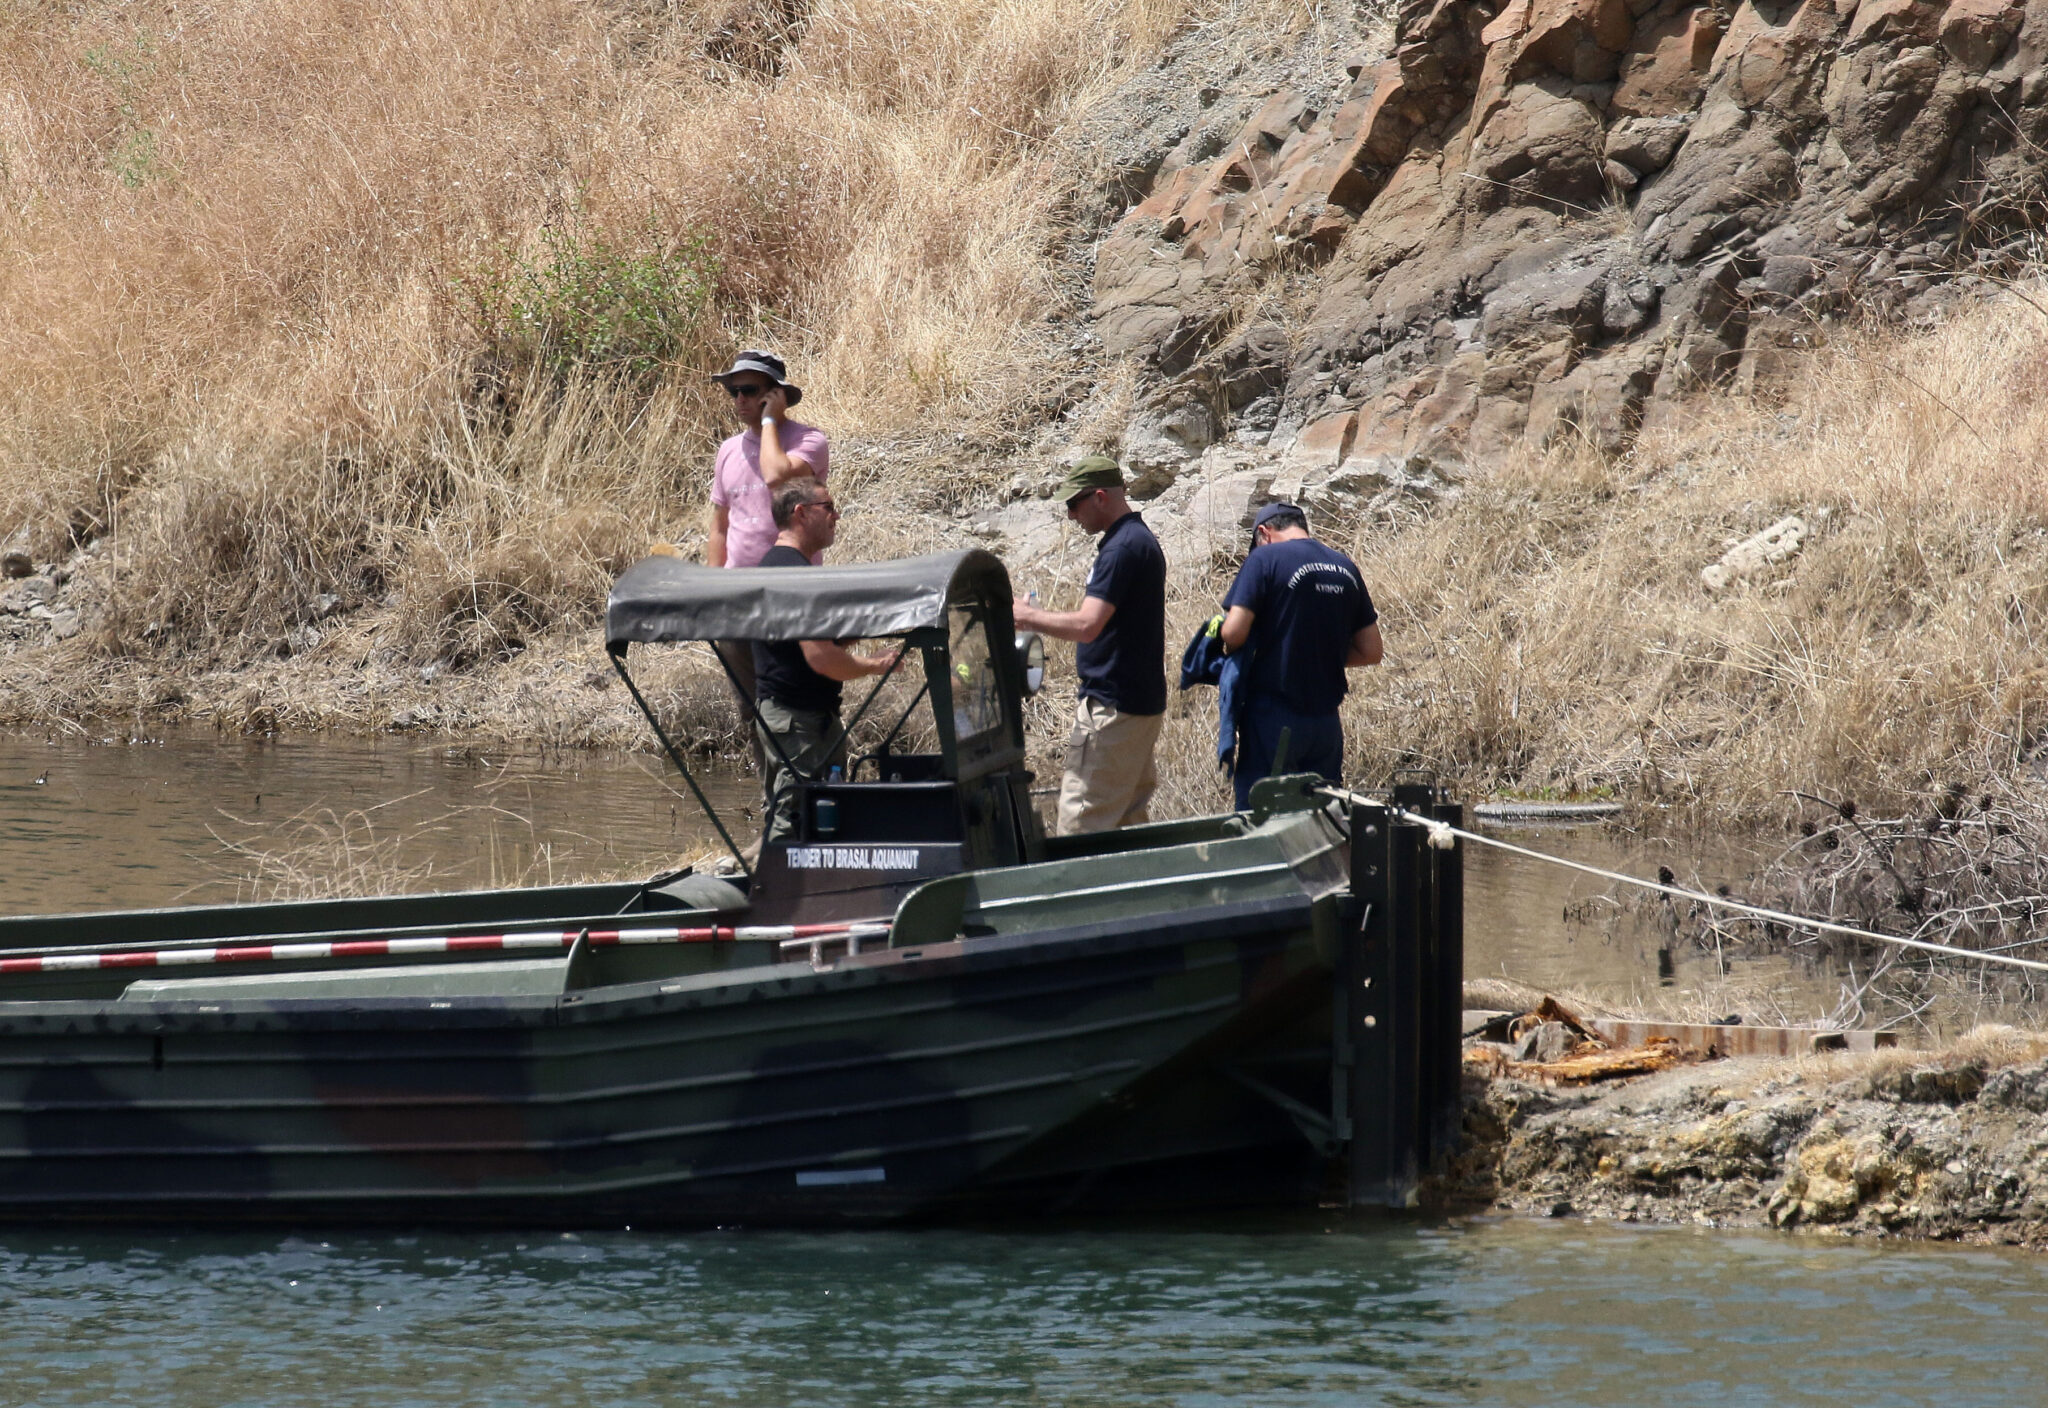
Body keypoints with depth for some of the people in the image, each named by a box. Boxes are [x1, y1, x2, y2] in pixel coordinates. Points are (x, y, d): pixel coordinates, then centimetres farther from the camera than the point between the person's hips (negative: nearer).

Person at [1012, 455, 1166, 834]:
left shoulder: (1123, 548, -17)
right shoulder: (1143, 540, 15)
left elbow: (1087, 625, -25)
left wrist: (1026, 615, -13)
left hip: (1113, 708, -11)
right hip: (1142, 701, 11)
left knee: (1079, 828, -11)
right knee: (1128, 821, 12)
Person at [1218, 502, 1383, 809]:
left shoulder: (1265, 559, -7)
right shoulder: (1345, 568, 10)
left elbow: (1234, 632, -16)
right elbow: (1371, 652, 11)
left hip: (1273, 715, -5)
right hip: (1327, 720, 5)